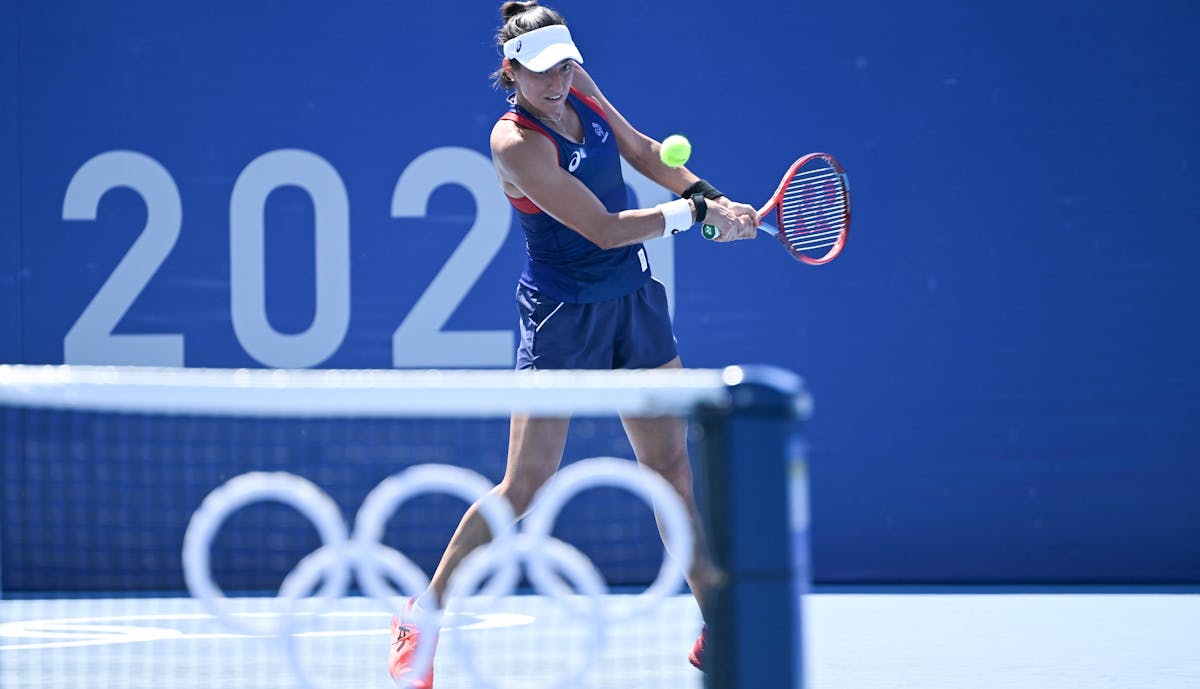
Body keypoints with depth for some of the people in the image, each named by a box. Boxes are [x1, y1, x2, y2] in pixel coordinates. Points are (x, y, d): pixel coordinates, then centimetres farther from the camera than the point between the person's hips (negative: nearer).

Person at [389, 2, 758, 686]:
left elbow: (640, 149, 16)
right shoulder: (518, 142, -23)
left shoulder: (576, 84, -1)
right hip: (563, 315, -7)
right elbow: (607, 229, -24)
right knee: (525, 487, -8)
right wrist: (693, 212, -14)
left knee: (673, 467, 6)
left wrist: (712, 198, 4)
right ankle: (421, 618, 6)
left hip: (634, 299, 7)